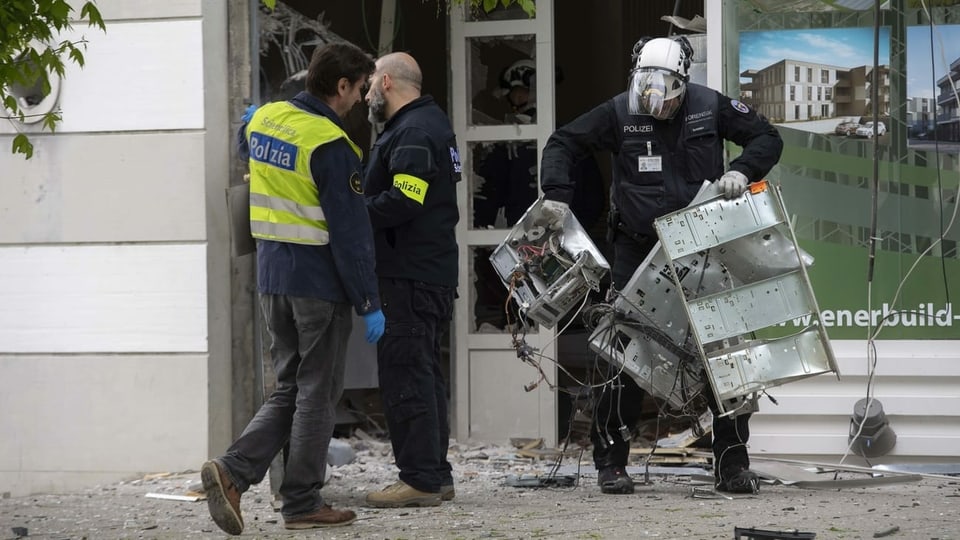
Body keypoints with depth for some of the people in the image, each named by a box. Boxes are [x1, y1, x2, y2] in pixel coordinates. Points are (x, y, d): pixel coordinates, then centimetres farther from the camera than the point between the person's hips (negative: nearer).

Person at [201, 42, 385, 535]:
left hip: (272, 277, 7)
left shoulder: (264, 119, 4)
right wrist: (369, 304, -14)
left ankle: (234, 470, -2)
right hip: (320, 284, -7)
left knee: (288, 390, 15)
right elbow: (350, 233, -17)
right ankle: (303, 504, 9)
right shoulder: (330, 145, -18)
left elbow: (245, 146, 29)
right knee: (317, 394, 4)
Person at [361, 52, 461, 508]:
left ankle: (420, 479, -8)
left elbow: (402, 201, -24)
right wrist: (358, 211, 10)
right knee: (422, 371, 16)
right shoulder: (429, 122, 19)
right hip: (429, 270, 11)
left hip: (409, 277, -11)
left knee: (405, 372, -9)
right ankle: (436, 475, 21)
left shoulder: (414, 133, -14)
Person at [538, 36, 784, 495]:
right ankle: (610, 460, 7)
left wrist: (743, 170, -15)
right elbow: (562, 143, 1)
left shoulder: (710, 107, -3)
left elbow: (767, 138, 4)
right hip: (638, 249, -1)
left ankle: (732, 462, 9)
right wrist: (556, 192, -14)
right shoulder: (620, 113, -5)